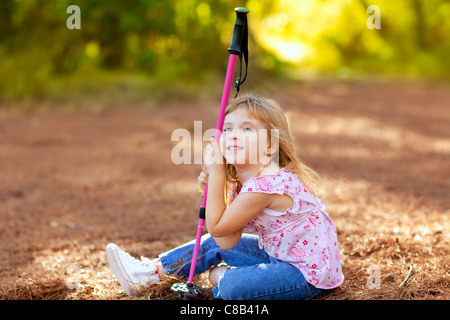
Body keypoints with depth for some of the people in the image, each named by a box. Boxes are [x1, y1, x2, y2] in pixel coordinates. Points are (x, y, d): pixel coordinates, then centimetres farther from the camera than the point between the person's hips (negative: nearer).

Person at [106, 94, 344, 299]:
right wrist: (212, 182, -6)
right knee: (214, 245, 16)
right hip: (279, 254, 10)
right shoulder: (238, 182, 2)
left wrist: (216, 172, -19)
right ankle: (150, 271, 24)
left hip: (311, 272, -10)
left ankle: (224, 277, 4)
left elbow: (217, 226, -20)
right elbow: (228, 242, -4)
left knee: (232, 287, -28)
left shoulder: (267, 185, -28)